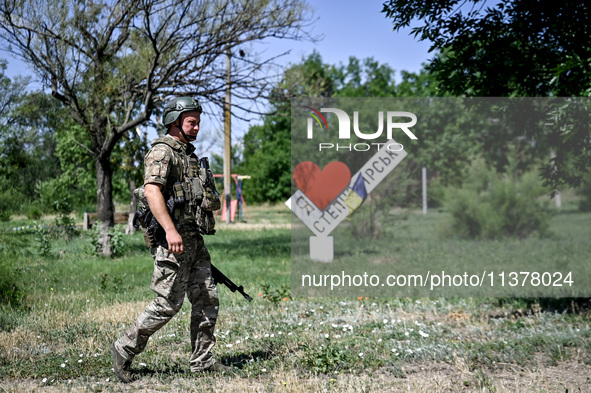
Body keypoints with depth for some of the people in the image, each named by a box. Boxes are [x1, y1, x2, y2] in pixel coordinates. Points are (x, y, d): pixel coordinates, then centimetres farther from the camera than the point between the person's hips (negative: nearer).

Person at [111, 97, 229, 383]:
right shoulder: (162, 151, -9)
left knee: (207, 299, 6)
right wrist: (170, 230, -31)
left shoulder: (189, 155, 20)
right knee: (168, 303, -6)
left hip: (193, 239, 9)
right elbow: (152, 190, -22)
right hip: (172, 239, -9)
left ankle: (202, 360, 13)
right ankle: (125, 349, 8)